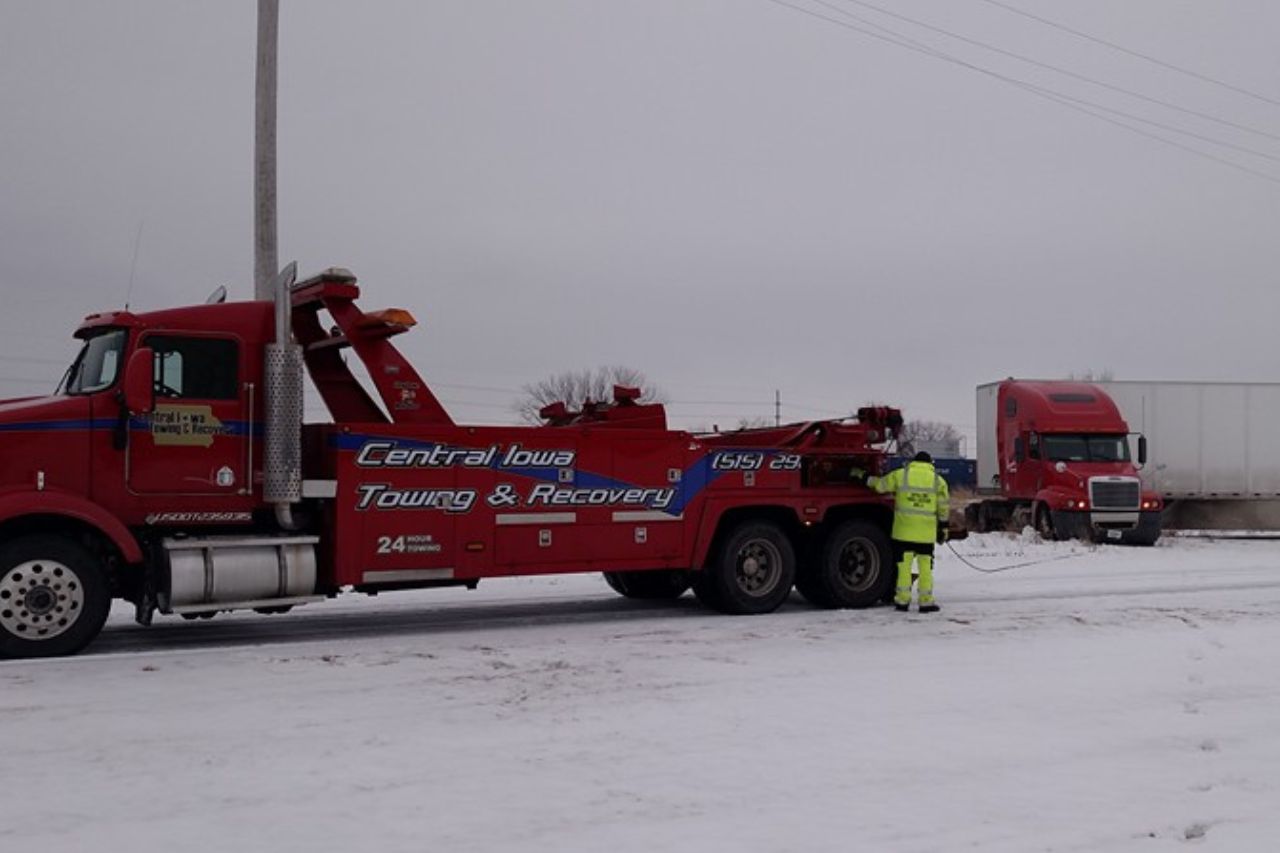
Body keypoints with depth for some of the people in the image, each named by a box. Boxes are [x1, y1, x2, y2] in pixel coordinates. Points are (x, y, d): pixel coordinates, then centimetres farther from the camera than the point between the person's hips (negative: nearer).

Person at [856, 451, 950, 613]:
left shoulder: (900, 475, 1)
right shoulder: (938, 480, 6)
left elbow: (880, 485, 9)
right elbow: (944, 508, 7)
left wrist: (863, 476, 25)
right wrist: (943, 529, 14)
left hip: (904, 529, 0)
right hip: (926, 533, 0)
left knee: (904, 565, 6)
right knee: (925, 566, 6)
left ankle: (902, 600, 8)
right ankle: (926, 601, 6)